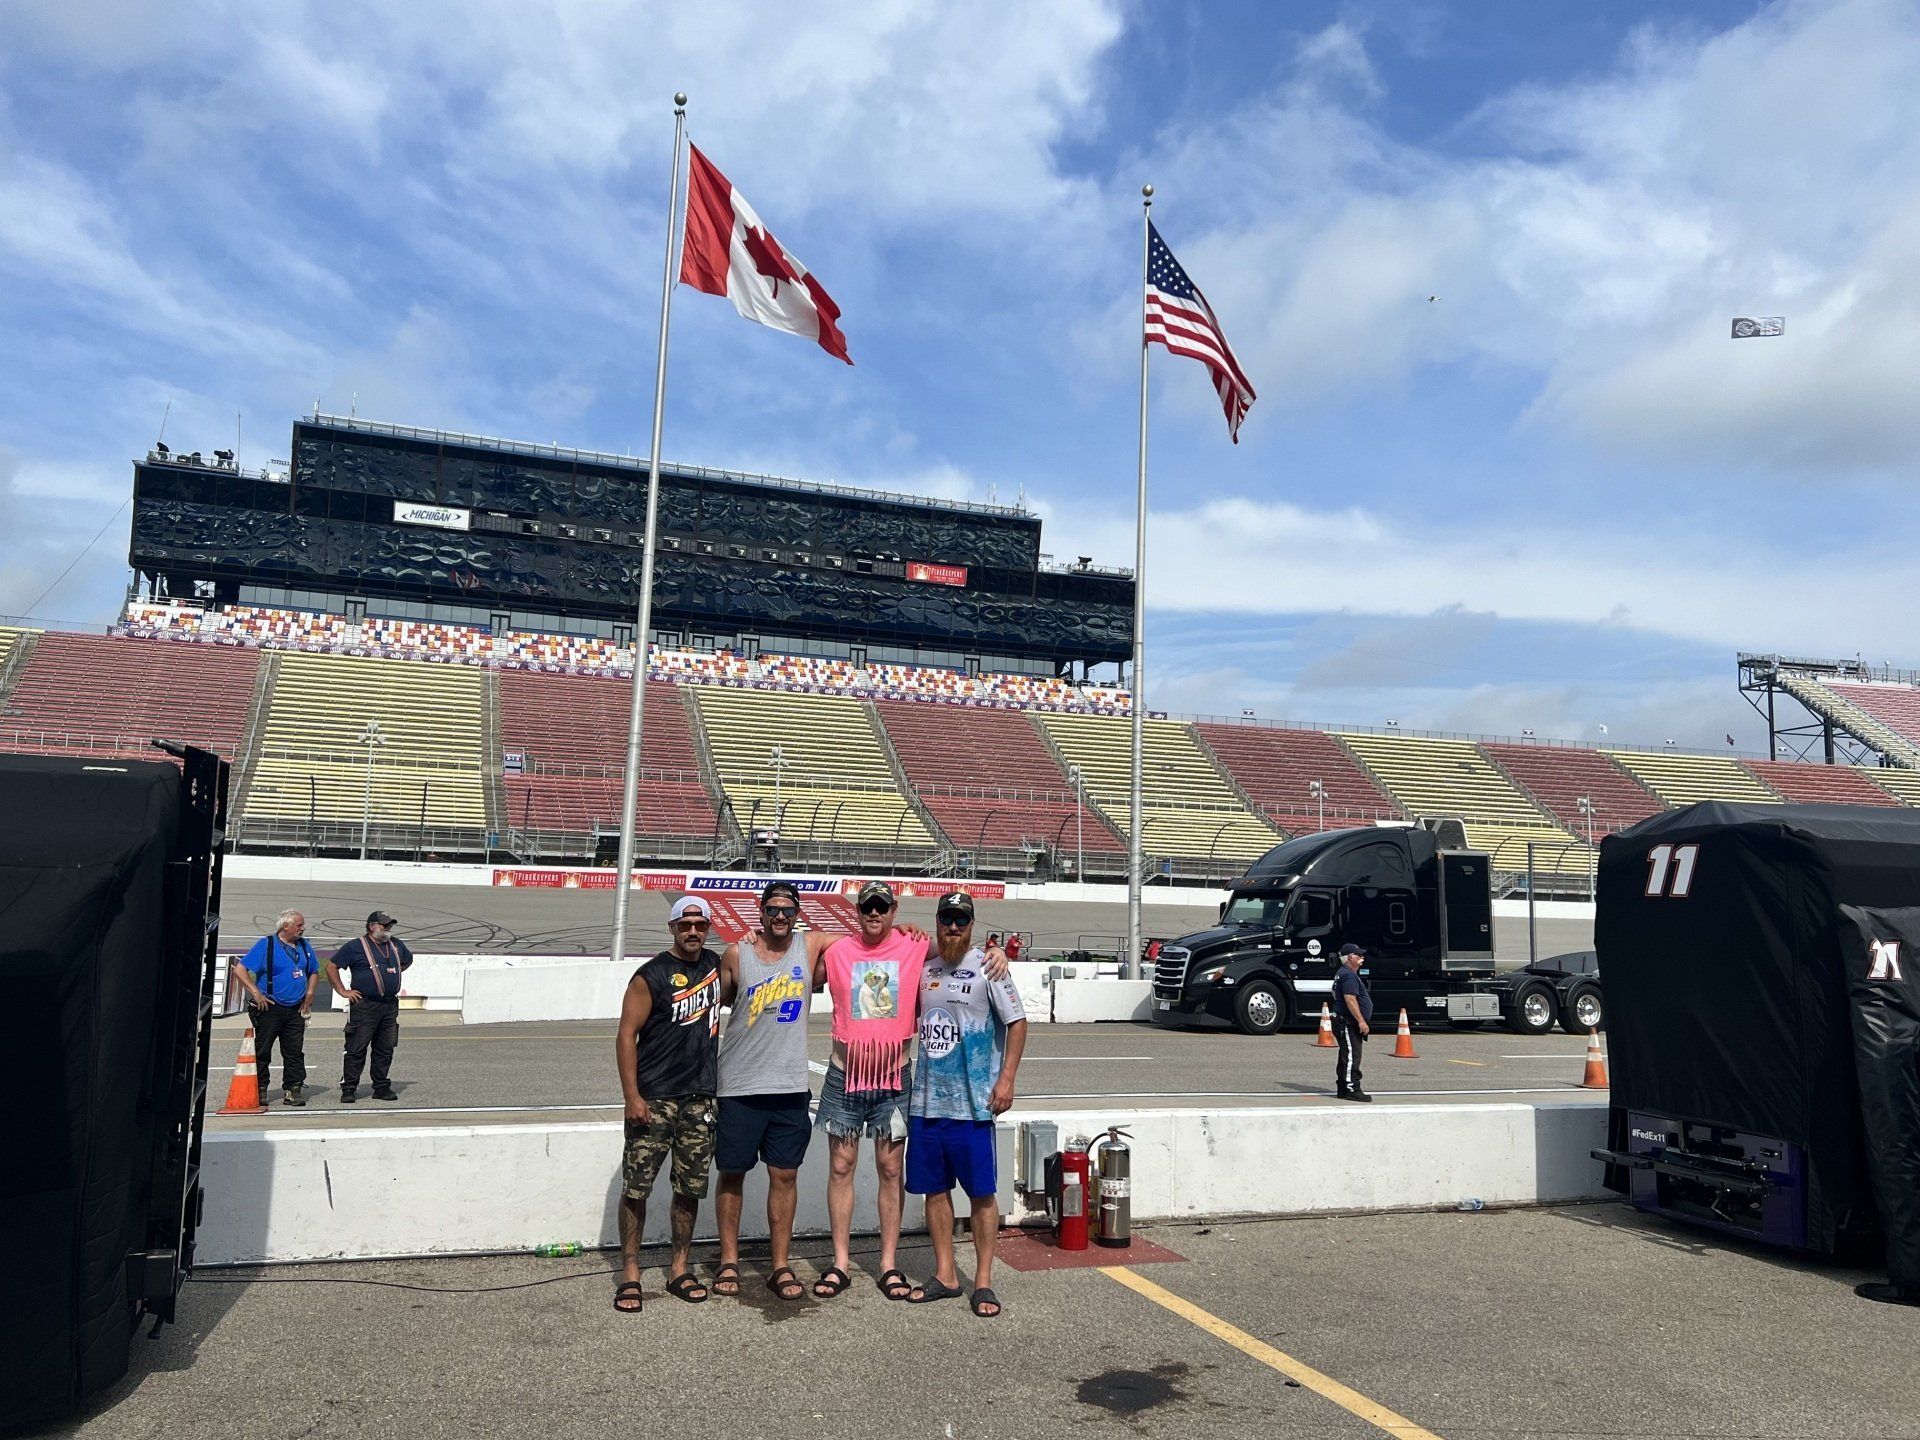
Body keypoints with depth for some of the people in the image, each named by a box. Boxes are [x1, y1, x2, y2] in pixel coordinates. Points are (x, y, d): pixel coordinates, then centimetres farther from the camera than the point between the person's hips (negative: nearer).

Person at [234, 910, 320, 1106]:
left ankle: (293, 1090, 6)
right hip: (269, 1008, -5)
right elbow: (239, 970, -10)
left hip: (295, 1010, 5)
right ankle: (260, 1091, 11)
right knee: (262, 1052, 2)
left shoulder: (304, 946, 12)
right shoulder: (266, 945, -6)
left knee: (295, 1052, 2)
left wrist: (309, 995, 12)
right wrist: (255, 992, -14)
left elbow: (314, 972, 25)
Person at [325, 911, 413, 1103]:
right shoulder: (355, 947, -3)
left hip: (390, 1006, 5)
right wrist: (342, 991, -5)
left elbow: (408, 960, 34)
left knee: (386, 1049, 8)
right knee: (356, 1049, -3)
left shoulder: (397, 945, 14)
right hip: (364, 1006, -5)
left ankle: (382, 1087, 16)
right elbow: (331, 966, -3)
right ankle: (349, 1089, 4)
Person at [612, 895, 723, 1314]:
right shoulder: (651, 976, -9)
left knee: (691, 1188, 10)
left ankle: (680, 1269, 22)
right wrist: (632, 1097, -16)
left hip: (700, 1098, 5)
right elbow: (626, 1035, -10)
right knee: (636, 1187, -1)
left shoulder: (716, 965, 7)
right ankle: (630, 1273, 11)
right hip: (653, 1099, -5)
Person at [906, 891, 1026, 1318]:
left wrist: (1007, 1079, -12)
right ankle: (944, 1275, 23)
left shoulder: (987, 967, -6)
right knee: (934, 1189, 11)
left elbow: (1017, 1022, -7)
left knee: (982, 1192, 1)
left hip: (972, 1103, -5)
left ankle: (983, 1281, 12)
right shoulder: (925, 968, 9)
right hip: (926, 1101, 5)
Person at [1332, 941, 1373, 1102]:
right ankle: (1351, 1089, -13)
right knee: (1351, 1055, -12)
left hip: (1342, 1020, 11)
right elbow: (1350, 999, -24)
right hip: (1348, 1022, -11)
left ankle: (1342, 1088, 19)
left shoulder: (1341, 973, 19)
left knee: (1346, 1055, 14)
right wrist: (1361, 1021, -24)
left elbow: (1335, 993, 29)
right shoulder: (1349, 975, -16)